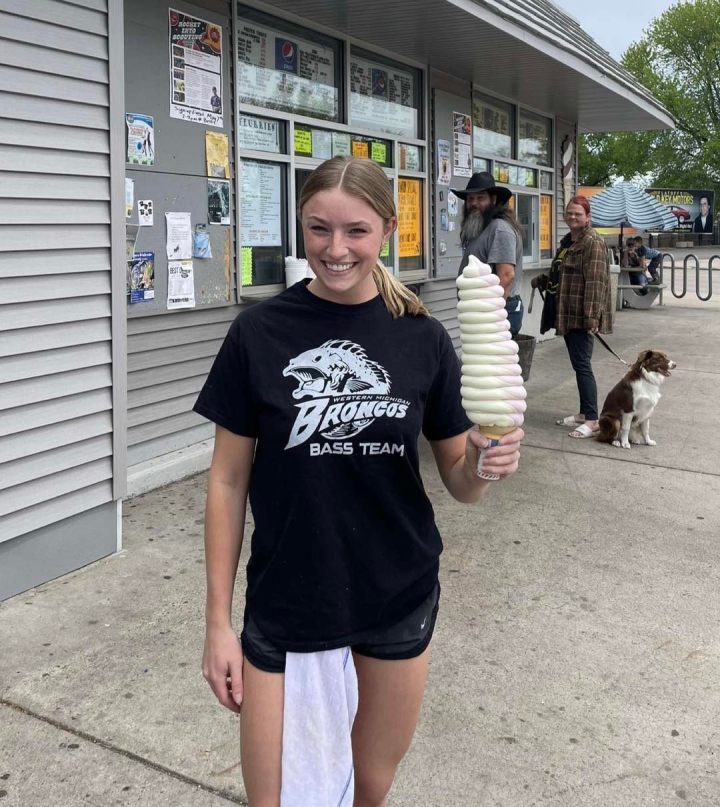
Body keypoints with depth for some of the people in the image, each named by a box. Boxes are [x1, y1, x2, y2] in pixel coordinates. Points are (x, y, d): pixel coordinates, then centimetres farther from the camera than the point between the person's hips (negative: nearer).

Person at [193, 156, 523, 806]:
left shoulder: (423, 338, -5)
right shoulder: (259, 333, -9)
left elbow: (460, 483, 2)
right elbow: (229, 480, -4)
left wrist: (485, 462, -21)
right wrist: (218, 620, -4)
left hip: (399, 601, 2)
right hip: (284, 604, -1)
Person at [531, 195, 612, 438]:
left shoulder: (593, 243, -13)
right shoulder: (567, 241, 16)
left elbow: (594, 282, -20)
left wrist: (591, 317, -25)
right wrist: (543, 280, 10)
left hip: (582, 316, -9)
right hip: (568, 314, 9)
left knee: (582, 364, -8)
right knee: (578, 364, 14)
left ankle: (592, 420, -3)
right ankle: (584, 413, 23)